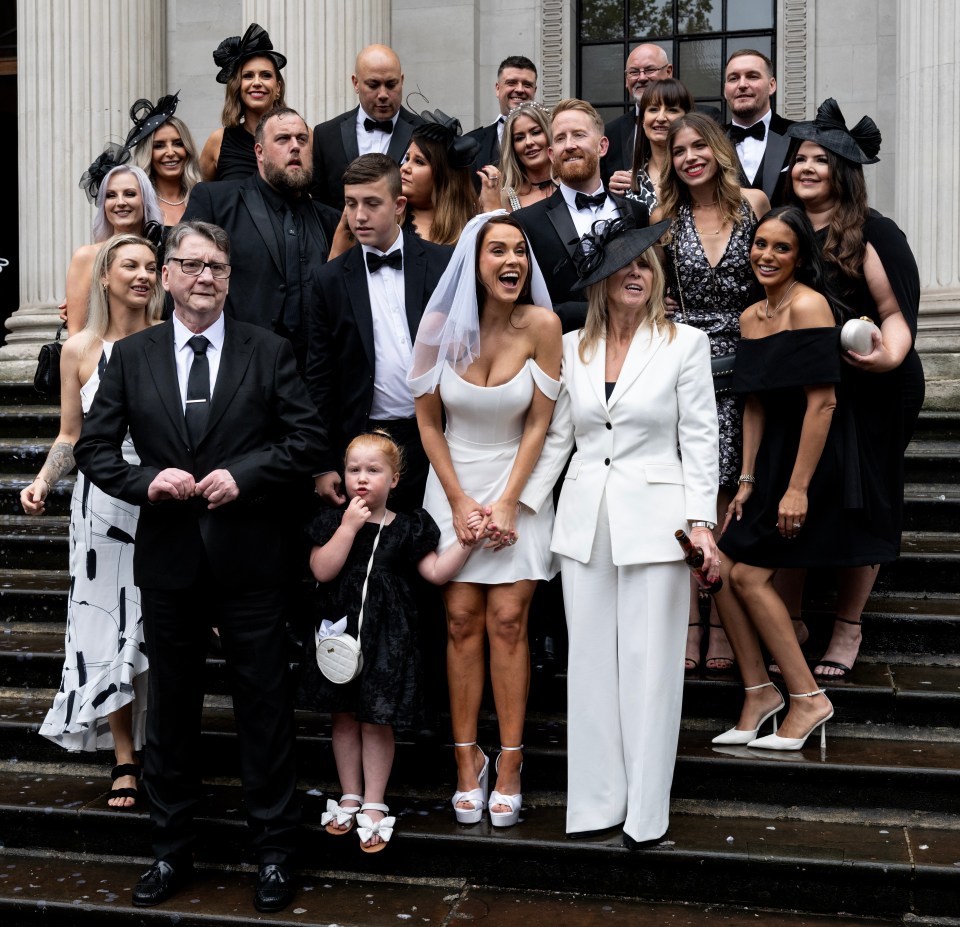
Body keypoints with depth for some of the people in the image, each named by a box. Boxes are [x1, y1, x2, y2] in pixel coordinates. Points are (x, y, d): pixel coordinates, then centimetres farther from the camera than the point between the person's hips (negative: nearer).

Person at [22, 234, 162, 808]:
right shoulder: (80, 350, 3)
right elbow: (71, 437, 9)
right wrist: (43, 483, -7)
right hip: (105, 506, 1)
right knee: (108, 631, 5)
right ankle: (125, 761, 18)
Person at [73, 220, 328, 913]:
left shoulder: (269, 352, 1)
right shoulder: (131, 356, 6)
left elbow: (309, 436, -3)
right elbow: (94, 446, 5)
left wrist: (244, 474, -15)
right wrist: (144, 481, -12)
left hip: (250, 559, -2)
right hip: (168, 558, 2)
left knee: (265, 706, 6)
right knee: (171, 707, 13)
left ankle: (275, 851, 22)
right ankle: (173, 849, 30)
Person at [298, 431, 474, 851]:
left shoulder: (407, 528, 1)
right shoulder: (333, 522, 0)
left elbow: (437, 572, -1)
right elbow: (321, 570, -13)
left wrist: (466, 542, -11)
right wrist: (349, 527, -17)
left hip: (386, 639, -1)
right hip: (340, 634, 1)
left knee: (377, 721, 4)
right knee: (344, 718, 13)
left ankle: (374, 805, 18)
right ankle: (350, 797, 29)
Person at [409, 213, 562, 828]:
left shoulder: (541, 325, -11)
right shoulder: (440, 326, -7)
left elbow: (540, 423, -5)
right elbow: (428, 421, 1)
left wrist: (507, 502, -9)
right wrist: (459, 501, -3)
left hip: (518, 485, -1)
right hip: (454, 482, 1)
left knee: (507, 621, -6)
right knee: (463, 621, -1)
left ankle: (509, 765, 3)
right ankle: (467, 762, 8)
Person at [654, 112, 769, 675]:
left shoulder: (753, 204, 6)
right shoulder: (665, 217, 9)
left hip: (736, 362, -1)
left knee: (725, 494, -2)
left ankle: (722, 626, 7)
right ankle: (688, 623, 6)